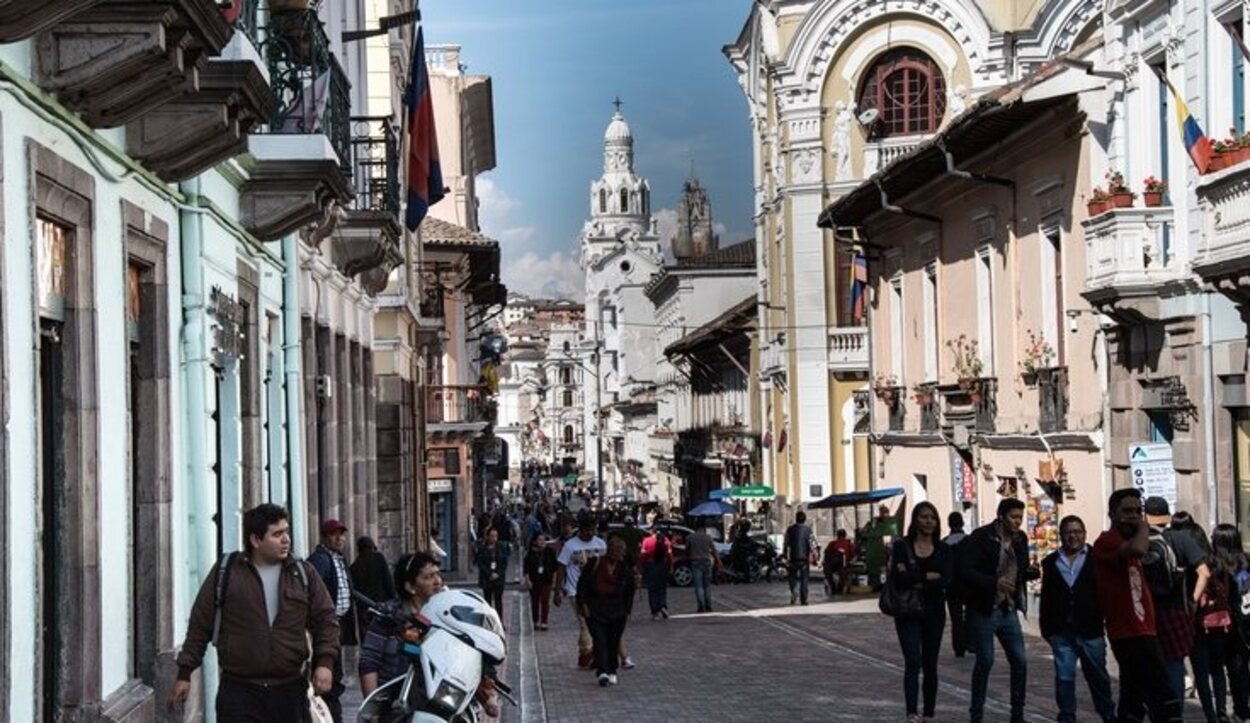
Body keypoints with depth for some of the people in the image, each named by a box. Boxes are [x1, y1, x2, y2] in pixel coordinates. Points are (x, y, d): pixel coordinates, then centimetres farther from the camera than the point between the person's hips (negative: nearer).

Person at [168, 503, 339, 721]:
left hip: (290, 691, 3)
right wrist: (185, 673, 4)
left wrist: (324, 661, -6)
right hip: (238, 691, -2)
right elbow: (200, 625, 5)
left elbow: (326, 619, 9)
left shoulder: (303, 574, 7)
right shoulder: (226, 572, 1)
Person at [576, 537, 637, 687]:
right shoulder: (594, 564, -2)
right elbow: (582, 583, 2)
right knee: (599, 639, -13)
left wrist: (627, 611, 6)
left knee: (614, 641, 4)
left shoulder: (625, 569, 6)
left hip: (617, 611, 2)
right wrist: (583, 604, -4)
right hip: (595, 609, -2)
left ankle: (611, 671, 17)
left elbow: (629, 593, 12)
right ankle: (602, 671, -21)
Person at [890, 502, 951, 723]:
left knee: (930, 665, 9)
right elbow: (898, 579, -15)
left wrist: (915, 581, -14)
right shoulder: (902, 546, -1)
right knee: (913, 662, -15)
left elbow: (945, 580, -10)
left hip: (934, 613, 3)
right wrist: (928, 576, -13)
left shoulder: (942, 549, 5)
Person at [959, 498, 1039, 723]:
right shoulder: (981, 538, -13)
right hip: (983, 610, -6)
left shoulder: (1020, 540, 7)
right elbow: (966, 571, -18)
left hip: (1008, 611, 6)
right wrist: (994, 582, -30)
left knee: (1020, 662, 4)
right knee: (985, 661, -2)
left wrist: (1032, 572, -7)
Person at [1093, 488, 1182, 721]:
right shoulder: (1107, 541, -11)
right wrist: (1144, 528, -15)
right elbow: (1138, 549, -31)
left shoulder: (1126, 543, 22)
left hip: (1139, 634, 11)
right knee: (1166, 702, -17)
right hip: (1132, 635, -11)